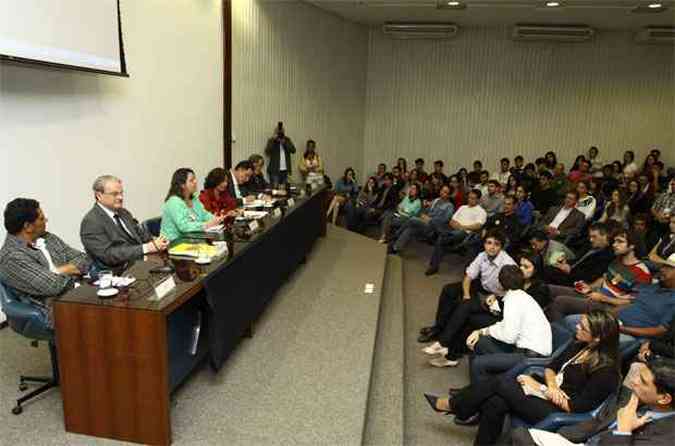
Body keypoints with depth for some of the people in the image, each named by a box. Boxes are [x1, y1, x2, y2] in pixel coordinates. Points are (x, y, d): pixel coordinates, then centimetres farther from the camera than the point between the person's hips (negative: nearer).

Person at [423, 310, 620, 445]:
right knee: (494, 404, -20)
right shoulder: (579, 345, 6)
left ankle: (452, 405, 4)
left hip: (557, 412, -7)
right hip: (549, 392, 7)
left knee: (499, 383, -15)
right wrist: (551, 385, -10)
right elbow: (550, 368, 13)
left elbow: (577, 407, -20)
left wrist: (540, 389, -15)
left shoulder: (606, 371, -18)